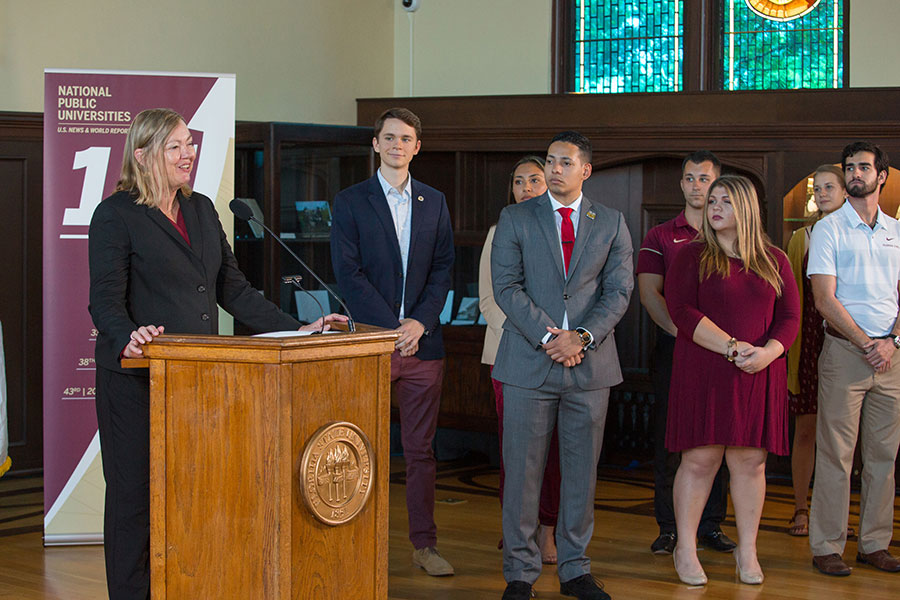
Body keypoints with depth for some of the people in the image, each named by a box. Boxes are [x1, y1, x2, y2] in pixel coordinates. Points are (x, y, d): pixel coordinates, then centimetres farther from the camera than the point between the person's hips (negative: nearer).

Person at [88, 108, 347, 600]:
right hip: (136, 380, -5)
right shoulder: (115, 215, -5)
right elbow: (105, 300, -13)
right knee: (136, 495, 1)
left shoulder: (201, 209, 15)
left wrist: (297, 330, 6)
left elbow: (231, 288, 15)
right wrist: (128, 338, -35)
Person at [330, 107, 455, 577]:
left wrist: (421, 322, -7)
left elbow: (443, 270, 8)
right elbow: (349, 274, -5)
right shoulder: (350, 202, 3)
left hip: (422, 341, 3)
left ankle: (424, 544, 14)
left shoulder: (434, 202, 13)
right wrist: (391, 327, -11)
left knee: (420, 449, 7)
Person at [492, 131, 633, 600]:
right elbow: (506, 286, -4)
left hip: (589, 363, 2)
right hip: (528, 362, -1)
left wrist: (582, 337, -13)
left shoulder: (611, 223, 9)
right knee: (522, 470, 1)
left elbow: (619, 291, 2)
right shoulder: (515, 219, 5)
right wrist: (547, 336, -14)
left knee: (582, 470, 7)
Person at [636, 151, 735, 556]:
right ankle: (668, 526, 7)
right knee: (669, 437, 0)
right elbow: (649, 293, -2)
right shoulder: (660, 237, 8)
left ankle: (711, 524, 11)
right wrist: (682, 332, -14)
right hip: (673, 345, -1)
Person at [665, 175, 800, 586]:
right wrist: (732, 347, -16)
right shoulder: (692, 257, 3)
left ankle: (747, 552, 15)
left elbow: (790, 317, 7)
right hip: (702, 372, -2)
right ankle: (685, 549, 10)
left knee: (750, 461, 4)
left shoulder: (774, 262, 12)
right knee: (699, 459, -2)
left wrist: (768, 352, -13)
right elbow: (681, 310, -8)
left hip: (759, 375, 3)